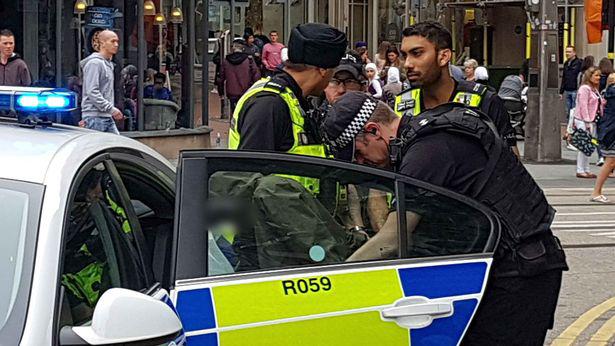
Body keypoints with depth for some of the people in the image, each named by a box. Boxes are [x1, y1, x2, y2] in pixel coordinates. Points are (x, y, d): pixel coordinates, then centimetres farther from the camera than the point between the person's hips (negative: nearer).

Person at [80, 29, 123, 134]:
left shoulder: (109, 64, 20)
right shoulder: (94, 63, -11)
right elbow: (92, 92, -19)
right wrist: (112, 109, -20)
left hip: (107, 117, 9)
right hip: (95, 117, -9)